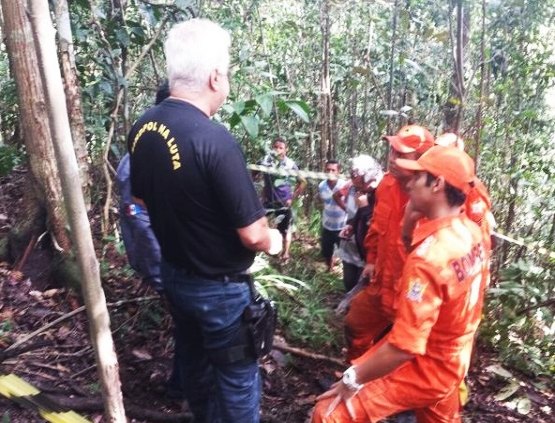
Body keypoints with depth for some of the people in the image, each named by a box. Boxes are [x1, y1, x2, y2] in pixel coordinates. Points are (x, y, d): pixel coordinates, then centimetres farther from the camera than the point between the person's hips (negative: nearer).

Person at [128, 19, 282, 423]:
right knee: (238, 376, 15)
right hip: (220, 287, -7)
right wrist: (273, 239, -3)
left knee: (195, 360, 27)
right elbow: (252, 235, -25)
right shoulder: (215, 140, -29)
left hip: (174, 274, 8)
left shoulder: (142, 128, -5)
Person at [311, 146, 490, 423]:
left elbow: (404, 347, -31)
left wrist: (353, 379, -20)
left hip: (425, 367, -8)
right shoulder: (472, 233, -6)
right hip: (453, 361, 8)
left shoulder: (429, 256, -32)